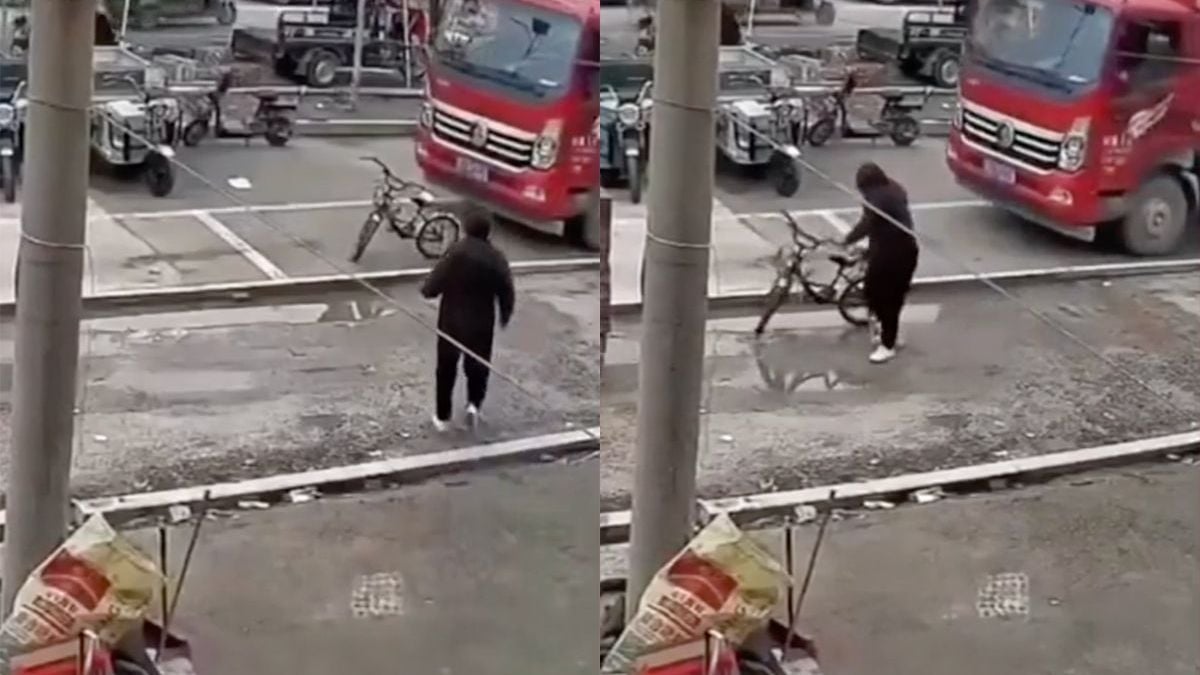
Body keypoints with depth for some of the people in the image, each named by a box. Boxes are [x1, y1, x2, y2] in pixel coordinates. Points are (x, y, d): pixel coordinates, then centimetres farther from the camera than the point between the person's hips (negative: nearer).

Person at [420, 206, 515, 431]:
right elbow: (507, 294, -5)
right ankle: (474, 403, -1)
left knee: (446, 369, 15)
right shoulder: (497, 258, -9)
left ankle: (442, 417, 21)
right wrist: (505, 317, 13)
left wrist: (427, 291, 6)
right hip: (481, 324, 1)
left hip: (451, 322, -1)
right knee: (477, 367, 21)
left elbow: (432, 287, -18)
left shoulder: (456, 252, -17)